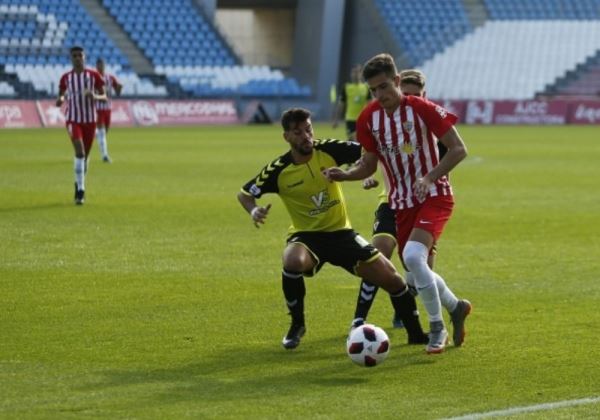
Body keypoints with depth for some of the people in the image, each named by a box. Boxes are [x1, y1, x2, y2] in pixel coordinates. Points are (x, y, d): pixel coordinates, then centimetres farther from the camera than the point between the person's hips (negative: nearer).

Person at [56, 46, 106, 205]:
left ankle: (79, 185, 34)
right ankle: (80, 189, -21)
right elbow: (61, 94, 11)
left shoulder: (93, 75, 1)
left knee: (85, 155, 11)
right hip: (73, 119, -2)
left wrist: (95, 96, -21)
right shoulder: (66, 78, 2)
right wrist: (60, 100, -13)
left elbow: (104, 96, 2)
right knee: (79, 151, -20)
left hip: (90, 120, 2)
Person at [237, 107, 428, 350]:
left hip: (341, 232, 2)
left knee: (390, 278, -5)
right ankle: (297, 326, -14)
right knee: (293, 262, -38)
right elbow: (244, 193, -1)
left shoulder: (329, 151, -10)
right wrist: (254, 210, -22)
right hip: (306, 235, -2)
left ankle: (415, 333, 19)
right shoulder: (279, 171, -13)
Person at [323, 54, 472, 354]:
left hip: (433, 197, -6)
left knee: (412, 256, -28)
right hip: (401, 203, 6)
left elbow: (458, 149, -13)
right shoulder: (368, 118, -1)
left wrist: (430, 178, -26)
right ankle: (455, 307, 40)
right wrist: (344, 175, -10)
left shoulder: (422, 109, -15)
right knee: (415, 278, 9)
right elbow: (369, 164, 10)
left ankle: (437, 329, -13)